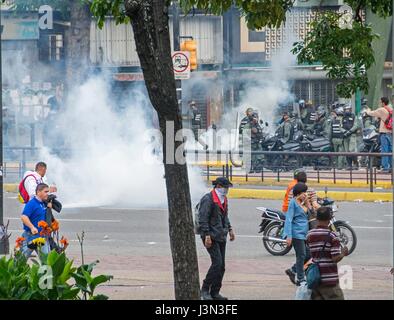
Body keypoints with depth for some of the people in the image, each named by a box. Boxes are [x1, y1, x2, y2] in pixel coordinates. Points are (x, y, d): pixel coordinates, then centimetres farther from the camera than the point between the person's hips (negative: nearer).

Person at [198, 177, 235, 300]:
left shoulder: (223, 199, 16)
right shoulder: (208, 199, -13)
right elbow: (203, 219, -17)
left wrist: (230, 229, 20)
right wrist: (207, 235, -21)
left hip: (221, 236, 9)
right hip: (211, 237, -9)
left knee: (221, 266, 6)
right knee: (217, 263, -16)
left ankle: (215, 292, 12)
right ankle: (205, 290, -6)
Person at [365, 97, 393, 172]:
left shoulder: (381, 110, -7)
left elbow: (371, 113, 3)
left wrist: (368, 111, 25)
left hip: (384, 133, -6)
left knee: (385, 150, -5)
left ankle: (385, 167, -7)